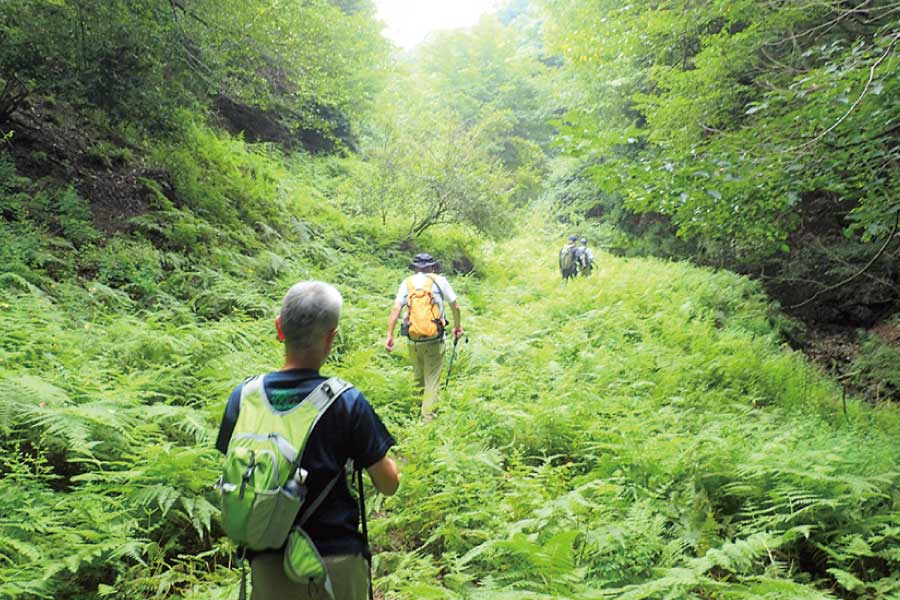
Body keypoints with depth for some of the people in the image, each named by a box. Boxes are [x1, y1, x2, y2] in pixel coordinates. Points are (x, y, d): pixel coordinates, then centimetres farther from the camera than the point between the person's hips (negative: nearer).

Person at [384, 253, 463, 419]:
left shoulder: (407, 282, 5)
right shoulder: (439, 281, 2)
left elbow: (396, 309, -5)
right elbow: (455, 306, 5)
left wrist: (389, 335, -5)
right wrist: (457, 326, 20)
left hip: (413, 340, 2)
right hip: (435, 339, -2)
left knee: (418, 378, 20)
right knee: (432, 379, 6)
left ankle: (417, 410, 32)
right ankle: (428, 414, 6)